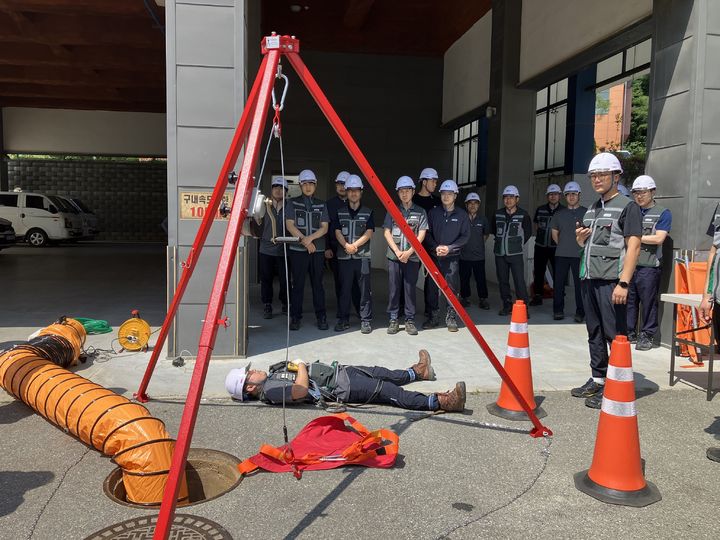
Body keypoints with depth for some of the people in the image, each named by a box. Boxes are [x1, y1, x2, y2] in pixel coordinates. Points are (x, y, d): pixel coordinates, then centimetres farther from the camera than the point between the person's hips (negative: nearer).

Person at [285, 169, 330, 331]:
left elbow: (324, 227, 4)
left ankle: (321, 317, 9)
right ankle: (295, 317, 8)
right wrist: (304, 240, -11)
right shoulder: (293, 203, 6)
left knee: (317, 284, 3)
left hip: (318, 250, 2)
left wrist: (310, 238, -12)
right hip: (297, 250, -1)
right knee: (298, 284, 0)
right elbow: (289, 225, -2)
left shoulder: (321, 205, 12)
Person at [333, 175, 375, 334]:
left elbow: (369, 232, -2)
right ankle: (343, 320, 13)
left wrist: (355, 245, -14)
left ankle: (366, 320, 5)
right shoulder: (340, 212, 11)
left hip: (363, 256, -1)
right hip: (344, 256, 1)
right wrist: (346, 245, -14)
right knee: (344, 289, 4)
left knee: (365, 289, -2)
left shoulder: (368, 212, 8)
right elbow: (337, 232, 3)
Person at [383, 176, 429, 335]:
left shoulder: (420, 212, 7)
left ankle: (410, 320, 10)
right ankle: (394, 319, 11)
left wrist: (408, 252, -11)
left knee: (410, 289, 3)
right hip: (394, 256, 1)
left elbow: (421, 235, 0)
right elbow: (386, 232, 3)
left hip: (412, 257, 0)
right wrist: (397, 252, -9)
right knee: (394, 289, 2)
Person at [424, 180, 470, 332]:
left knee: (452, 288, -2)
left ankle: (451, 319, 7)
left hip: (452, 257, -1)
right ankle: (433, 317, 15)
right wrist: (436, 247, -10)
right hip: (434, 256, 1)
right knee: (433, 287, 4)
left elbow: (465, 236, 0)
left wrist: (449, 248, -10)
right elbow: (427, 233, 5)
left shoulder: (461, 214, 4)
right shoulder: (433, 212, 8)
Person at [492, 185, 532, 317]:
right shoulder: (498, 214, 6)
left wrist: (518, 244, 9)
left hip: (516, 254, -4)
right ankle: (507, 305, 20)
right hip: (500, 253, 4)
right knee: (502, 281, 9)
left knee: (519, 281, -10)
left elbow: (528, 233, 9)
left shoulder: (523, 215, -4)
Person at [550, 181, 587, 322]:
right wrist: (563, 245, 14)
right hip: (561, 254, 3)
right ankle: (558, 311, 14)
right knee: (558, 283, 4)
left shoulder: (586, 212, 3)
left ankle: (580, 313, 8)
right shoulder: (559, 213, 14)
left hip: (579, 255, -3)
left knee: (579, 284, -1)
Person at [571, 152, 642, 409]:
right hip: (589, 279, 8)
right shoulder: (592, 208, 19)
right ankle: (598, 380, 24)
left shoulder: (627, 206, -4)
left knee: (615, 335, -4)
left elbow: (633, 246, -12)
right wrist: (580, 238, 4)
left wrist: (623, 283, -20)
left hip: (612, 281, -8)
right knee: (595, 333, 14)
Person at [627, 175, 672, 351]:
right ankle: (629, 333, 17)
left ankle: (647, 335, 10)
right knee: (628, 301, 7)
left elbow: (658, 238, -9)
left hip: (649, 266, -4)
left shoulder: (662, 213, 2)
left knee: (648, 302, 1)